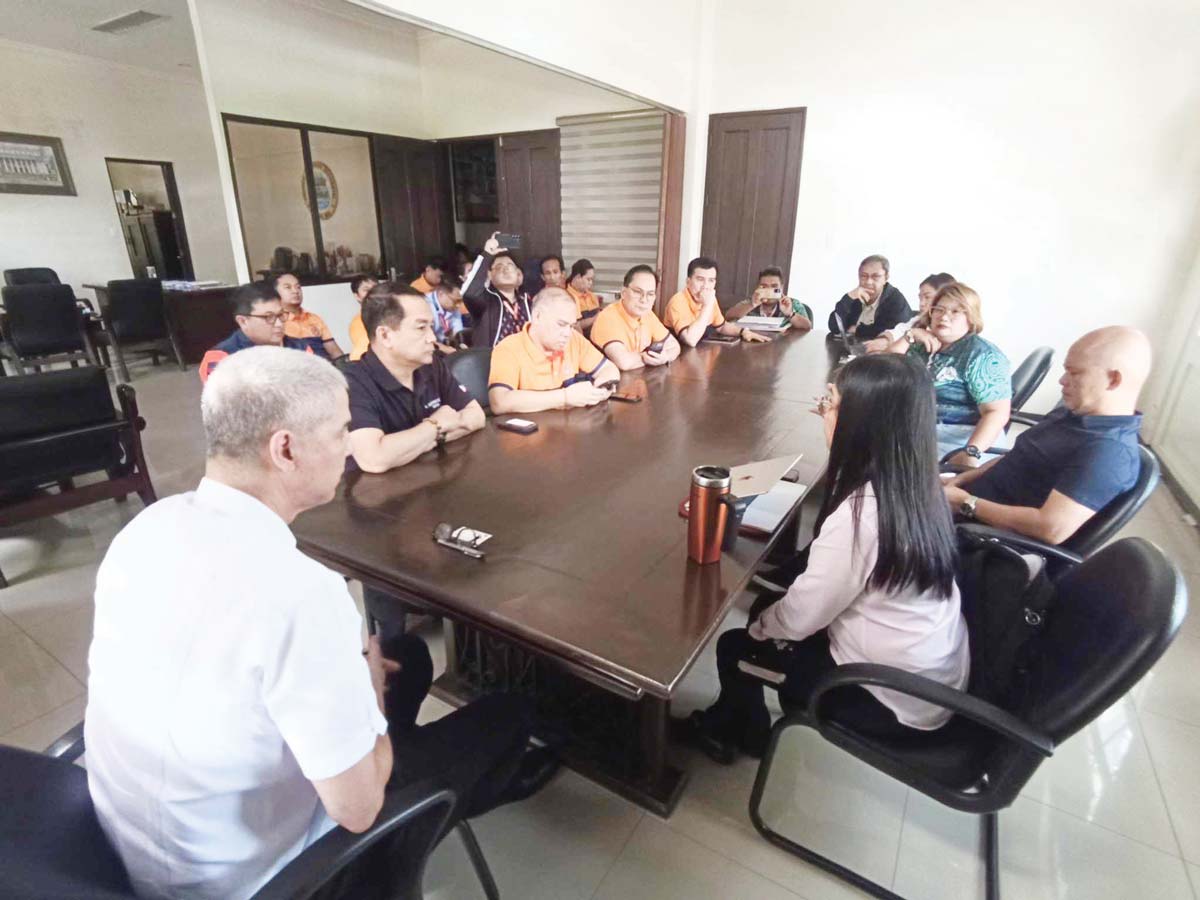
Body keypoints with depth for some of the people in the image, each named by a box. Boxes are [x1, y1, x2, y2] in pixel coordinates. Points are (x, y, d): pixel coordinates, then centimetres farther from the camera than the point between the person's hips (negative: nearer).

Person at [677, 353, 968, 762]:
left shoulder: (860, 514, -32)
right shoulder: (916, 484, -6)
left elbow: (799, 617, -21)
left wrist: (758, 628, -2)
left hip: (896, 698, -7)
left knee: (736, 646, 5)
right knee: (770, 608, 16)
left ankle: (741, 735, 37)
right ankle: (728, 718, 37)